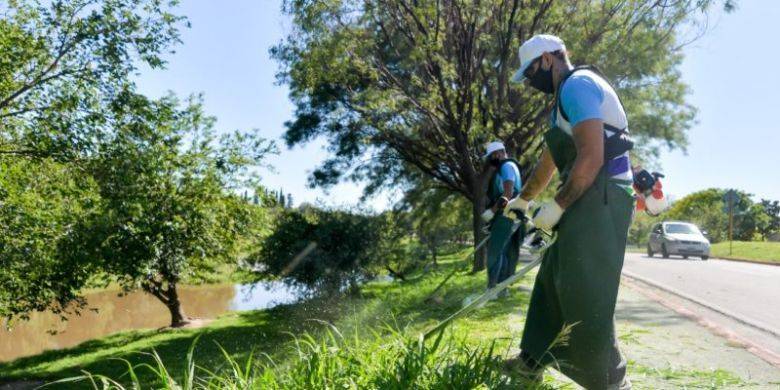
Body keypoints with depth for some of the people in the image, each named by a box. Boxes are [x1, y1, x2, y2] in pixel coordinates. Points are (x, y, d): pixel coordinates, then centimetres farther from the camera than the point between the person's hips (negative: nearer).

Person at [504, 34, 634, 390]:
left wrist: (557, 205, -15)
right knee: (553, 278, 15)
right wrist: (523, 199, 41)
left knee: (585, 295, -9)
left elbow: (591, 158, -21)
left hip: (601, 199, -11)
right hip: (587, 199, 11)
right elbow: (549, 161, 33)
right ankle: (533, 359, 26)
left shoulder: (577, 84, -10)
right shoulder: (567, 96, 23)